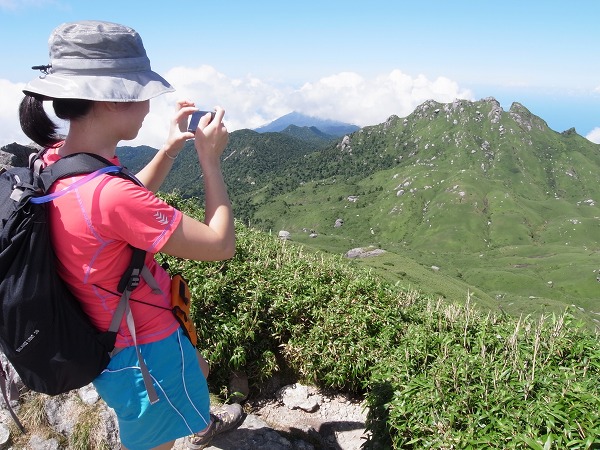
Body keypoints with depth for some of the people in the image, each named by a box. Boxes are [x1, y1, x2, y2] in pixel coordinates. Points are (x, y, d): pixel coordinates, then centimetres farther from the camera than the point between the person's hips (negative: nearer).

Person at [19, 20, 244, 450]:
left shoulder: (56, 161, -8)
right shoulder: (107, 193, -37)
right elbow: (220, 245, -28)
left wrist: (171, 148, 1)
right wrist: (210, 158, -18)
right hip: (145, 354, -9)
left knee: (198, 370, 35)